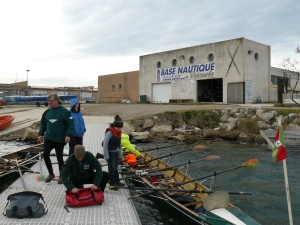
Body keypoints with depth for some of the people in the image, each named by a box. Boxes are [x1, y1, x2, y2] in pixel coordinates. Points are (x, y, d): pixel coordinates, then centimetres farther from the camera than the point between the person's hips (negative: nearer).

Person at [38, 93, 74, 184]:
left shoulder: (64, 111, -10)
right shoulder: (47, 111, 5)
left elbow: (70, 124, -12)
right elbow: (43, 123, 15)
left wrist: (68, 135, -20)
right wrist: (41, 134, 11)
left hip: (60, 139, -4)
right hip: (48, 138, 4)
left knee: (59, 158, 4)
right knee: (45, 154, -3)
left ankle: (61, 176, 23)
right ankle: (51, 174, 19)